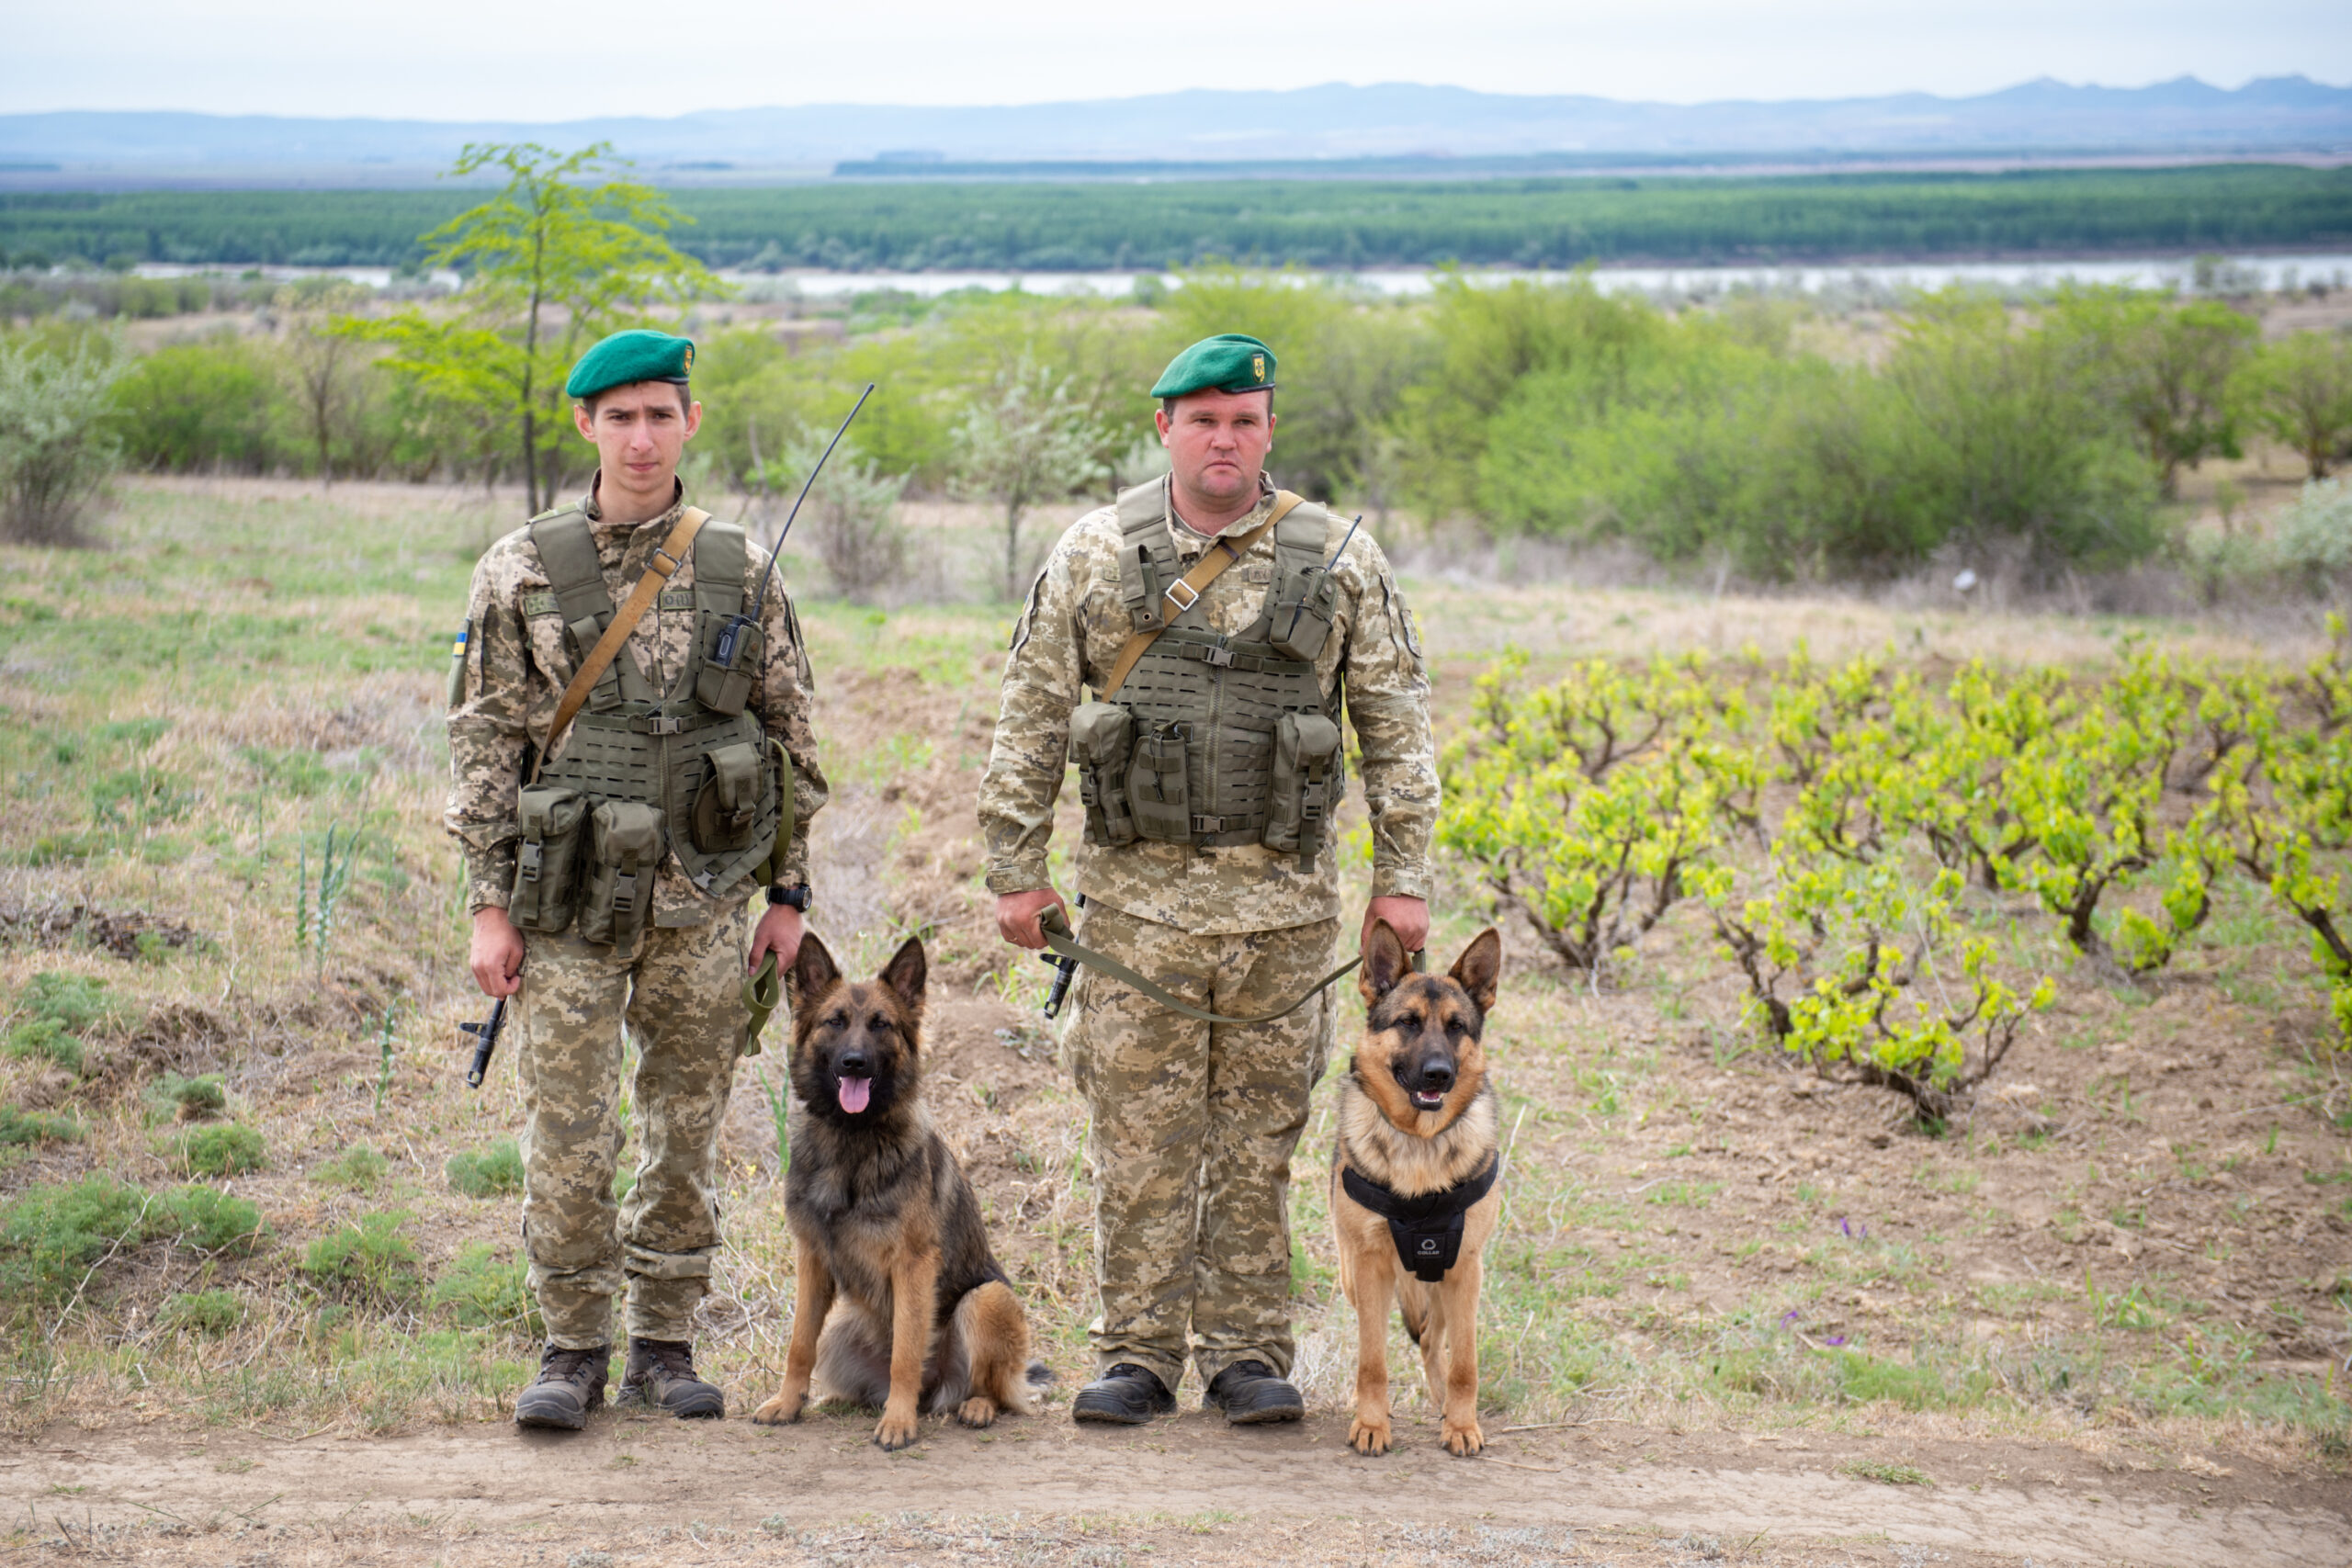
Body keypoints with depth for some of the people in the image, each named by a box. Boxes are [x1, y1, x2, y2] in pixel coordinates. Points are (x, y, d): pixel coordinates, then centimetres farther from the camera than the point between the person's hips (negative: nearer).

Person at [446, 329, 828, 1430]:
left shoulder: (740, 574, 4)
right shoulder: (521, 573, 0)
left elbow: (789, 737, 9)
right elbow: (484, 744, 1)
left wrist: (788, 893, 6)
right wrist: (489, 906, -4)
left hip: (704, 894, 2)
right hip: (570, 896, -1)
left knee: (688, 1124, 7)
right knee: (567, 1132, -1)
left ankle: (665, 1343, 18)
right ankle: (573, 1348, 11)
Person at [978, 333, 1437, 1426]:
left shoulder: (1340, 560, 3)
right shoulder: (1094, 556, 3)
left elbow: (1397, 723, 6)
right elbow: (1031, 716, 6)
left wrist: (1404, 875, 1)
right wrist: (1016, 871, 2)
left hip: (1285, 898, 0)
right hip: (1138, 895, 0)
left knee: (1260, 1138, 6)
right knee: (1140, 1139, 2)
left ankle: (1248, 1355, 14)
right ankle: (1137, 1356, 10)